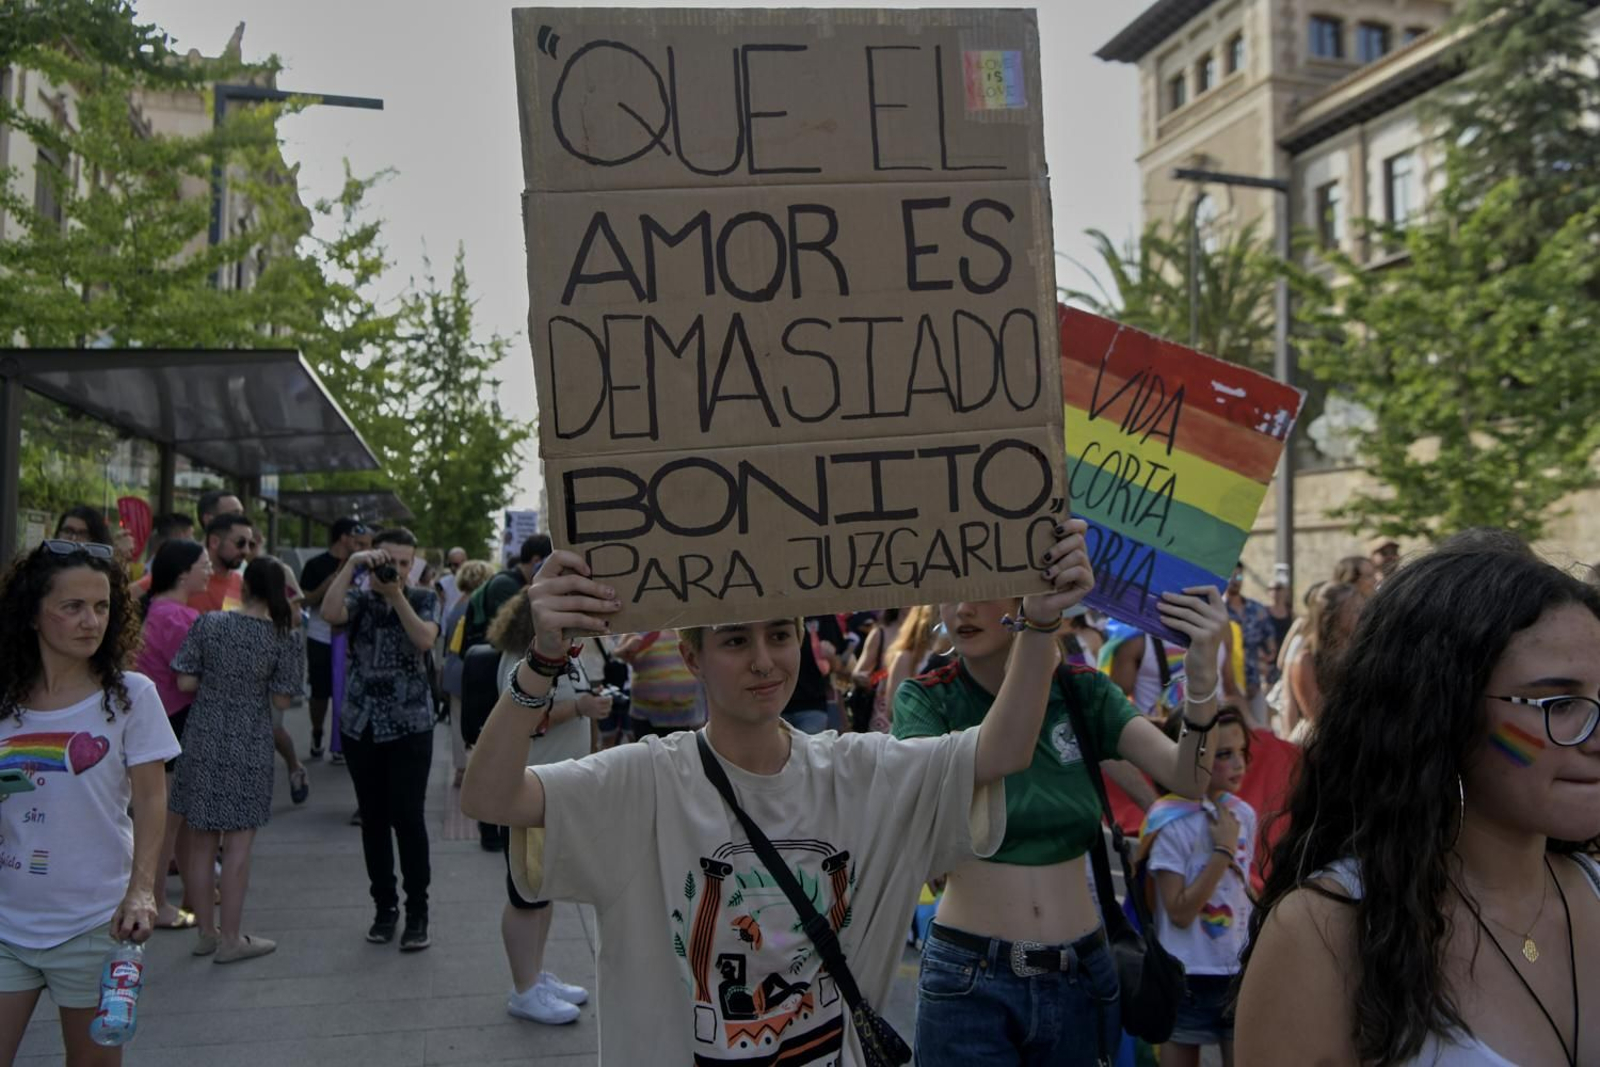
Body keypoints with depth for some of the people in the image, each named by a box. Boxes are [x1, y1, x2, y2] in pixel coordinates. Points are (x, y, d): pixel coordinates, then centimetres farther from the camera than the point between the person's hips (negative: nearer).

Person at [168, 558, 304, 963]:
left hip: (203, 740, 2)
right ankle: (229, 938, 11)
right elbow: (282, 699, -5)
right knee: (238, 843, 5)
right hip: (249, 747, -2)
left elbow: (185, 683, -3)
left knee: (201, 841, 12)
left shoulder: (208, 624, -4)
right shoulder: (282, 637, -8)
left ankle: (205, 932, 23)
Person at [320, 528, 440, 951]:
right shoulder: (359, 599, 4)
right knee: (373, 819, 9)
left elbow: (424, 639, -15)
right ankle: (384, 906, 22)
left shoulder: (423, 600, 4)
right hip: (361, 726, 2)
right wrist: (352, 564, -22)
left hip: (410, 726, -2)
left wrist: (396, 594, -18)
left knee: (408, 817, -5)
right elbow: (330, 613, -19)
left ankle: (417, 912, 6)